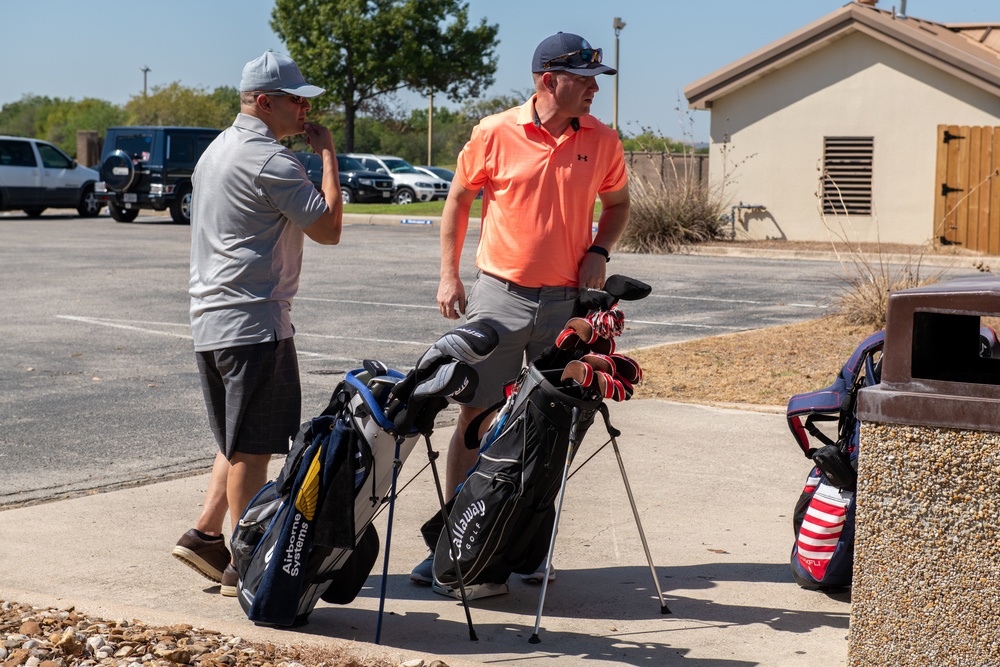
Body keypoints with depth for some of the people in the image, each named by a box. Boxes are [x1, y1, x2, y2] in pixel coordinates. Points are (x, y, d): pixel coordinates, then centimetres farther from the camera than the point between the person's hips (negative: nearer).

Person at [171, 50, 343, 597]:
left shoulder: (218, 149, 18)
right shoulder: (270, 159, -14)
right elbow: (328, 228, -13)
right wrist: (327, 154, -6)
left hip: (210, 320, 10)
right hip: (254, 321, -10)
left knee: (239, 442, 18)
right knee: (253, 447, -3)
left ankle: (204, 535, 15)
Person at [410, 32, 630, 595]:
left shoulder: (603, 141, 2)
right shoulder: (496, 134, -6)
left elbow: (617, 204, 17)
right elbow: (459, 198, 6)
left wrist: (600, 251, -1)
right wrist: (449, 275, 1)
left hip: (566, 302, 3)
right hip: (498, 295, -2)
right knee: (477, 418, 0)